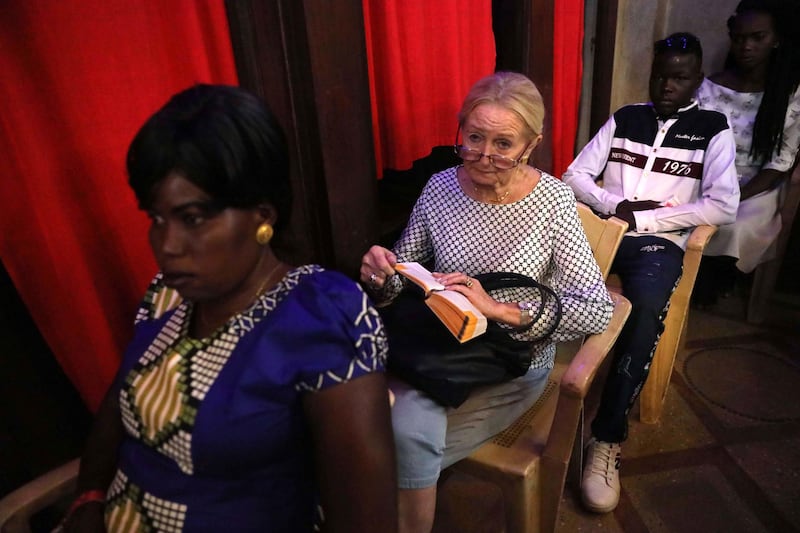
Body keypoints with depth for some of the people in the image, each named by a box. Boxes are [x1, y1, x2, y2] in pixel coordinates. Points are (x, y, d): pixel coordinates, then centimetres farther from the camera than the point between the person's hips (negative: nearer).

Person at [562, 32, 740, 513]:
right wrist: (616, 205, -8)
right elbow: (576, 176, 10)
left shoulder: (713, 130, 8)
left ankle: (608, 438, -26)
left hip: (659, 242, -2)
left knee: (647, 310, -34)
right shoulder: (624, 119, 16)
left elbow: (724, 206, -5)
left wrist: (643, 218, -9)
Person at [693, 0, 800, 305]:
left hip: (756, 189, -1)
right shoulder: (709, 88, -2)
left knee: (735, 228, -30)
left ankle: (716, 282, 3)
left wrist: (736, 197, -21)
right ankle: (703, 283, -1)